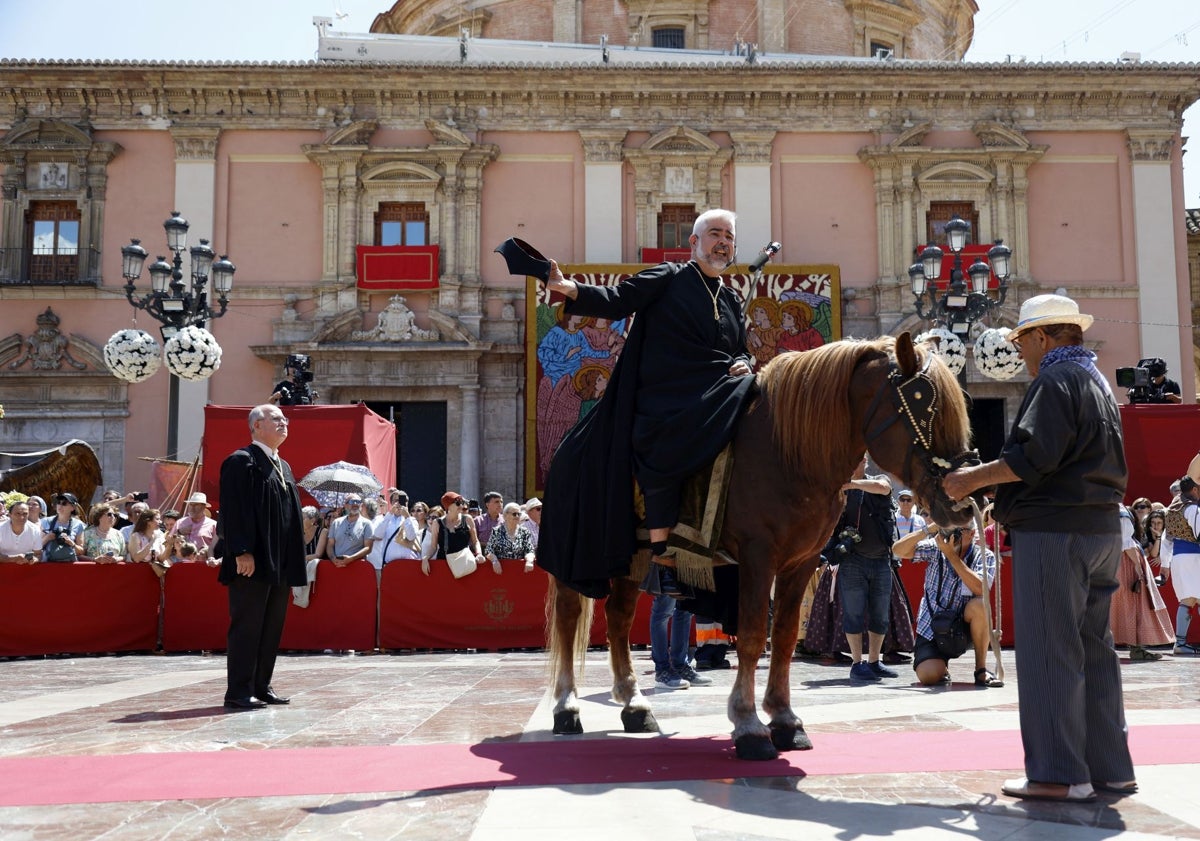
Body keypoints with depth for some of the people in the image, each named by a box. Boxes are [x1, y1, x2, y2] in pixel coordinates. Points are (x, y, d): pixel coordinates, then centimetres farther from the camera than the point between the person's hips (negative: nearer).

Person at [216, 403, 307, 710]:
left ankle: (261, 687, 19)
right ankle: (238, 692, 0)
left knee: (272, 627, 11)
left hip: (279, 565, 9)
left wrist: (292, 562, 16)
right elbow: (234, 510, -15)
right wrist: (242, 552, -22)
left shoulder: (283, 466, 19)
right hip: (253, 563, -9)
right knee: (247, 626, -5)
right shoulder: (241, 461, -7)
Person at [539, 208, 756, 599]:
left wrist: (741, 364, 3)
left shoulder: (732, 300, 24)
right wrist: (569, 289, -20)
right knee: (662, 455, -30)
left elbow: (741, 349, 27)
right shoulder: (667, 278, 7)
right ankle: (661, 556, -20)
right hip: (664, 402, -6)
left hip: (713, 402, 6)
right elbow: (617, 302, -4)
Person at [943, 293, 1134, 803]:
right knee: (1094, 648, 13)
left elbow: (1035, 457, -21)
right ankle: (1109, 767, 18)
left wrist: (972, 478, -12)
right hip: (1102, 529, 10)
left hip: (1053, 531, -10)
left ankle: (1060, 773, -3)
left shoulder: (1055, 381, -10)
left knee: (1049, 651, -6)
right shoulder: (1097, 381, 21)